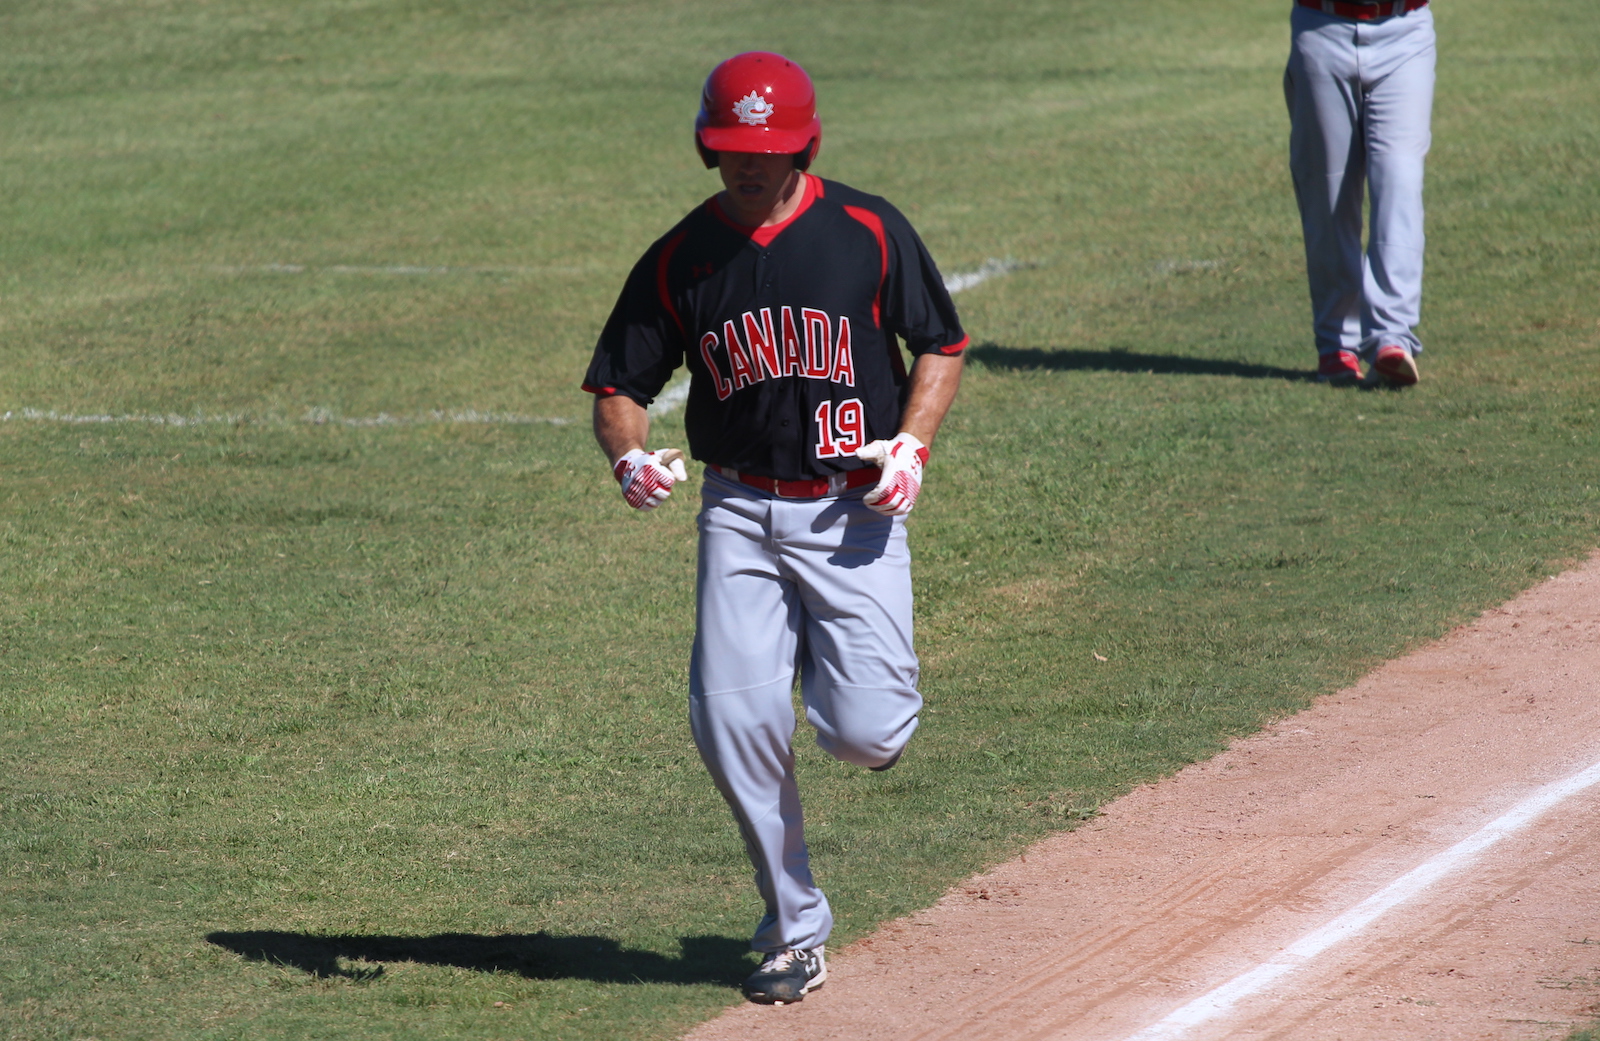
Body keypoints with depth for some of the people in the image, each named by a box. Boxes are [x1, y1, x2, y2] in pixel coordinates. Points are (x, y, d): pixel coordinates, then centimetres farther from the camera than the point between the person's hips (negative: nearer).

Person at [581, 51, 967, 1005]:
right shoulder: (679, 260, 2)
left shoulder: (868, 231, -2)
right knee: (734, 721, -10)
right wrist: (630, 456, -17)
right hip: (741, 511, 2)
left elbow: (942, 344, 7)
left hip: (854, 509, -2)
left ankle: (868, 687, 27)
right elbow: (618, 388, 6)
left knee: (865, 734, -14)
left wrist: (911, 442, -10)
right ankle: (796, 933, 7)